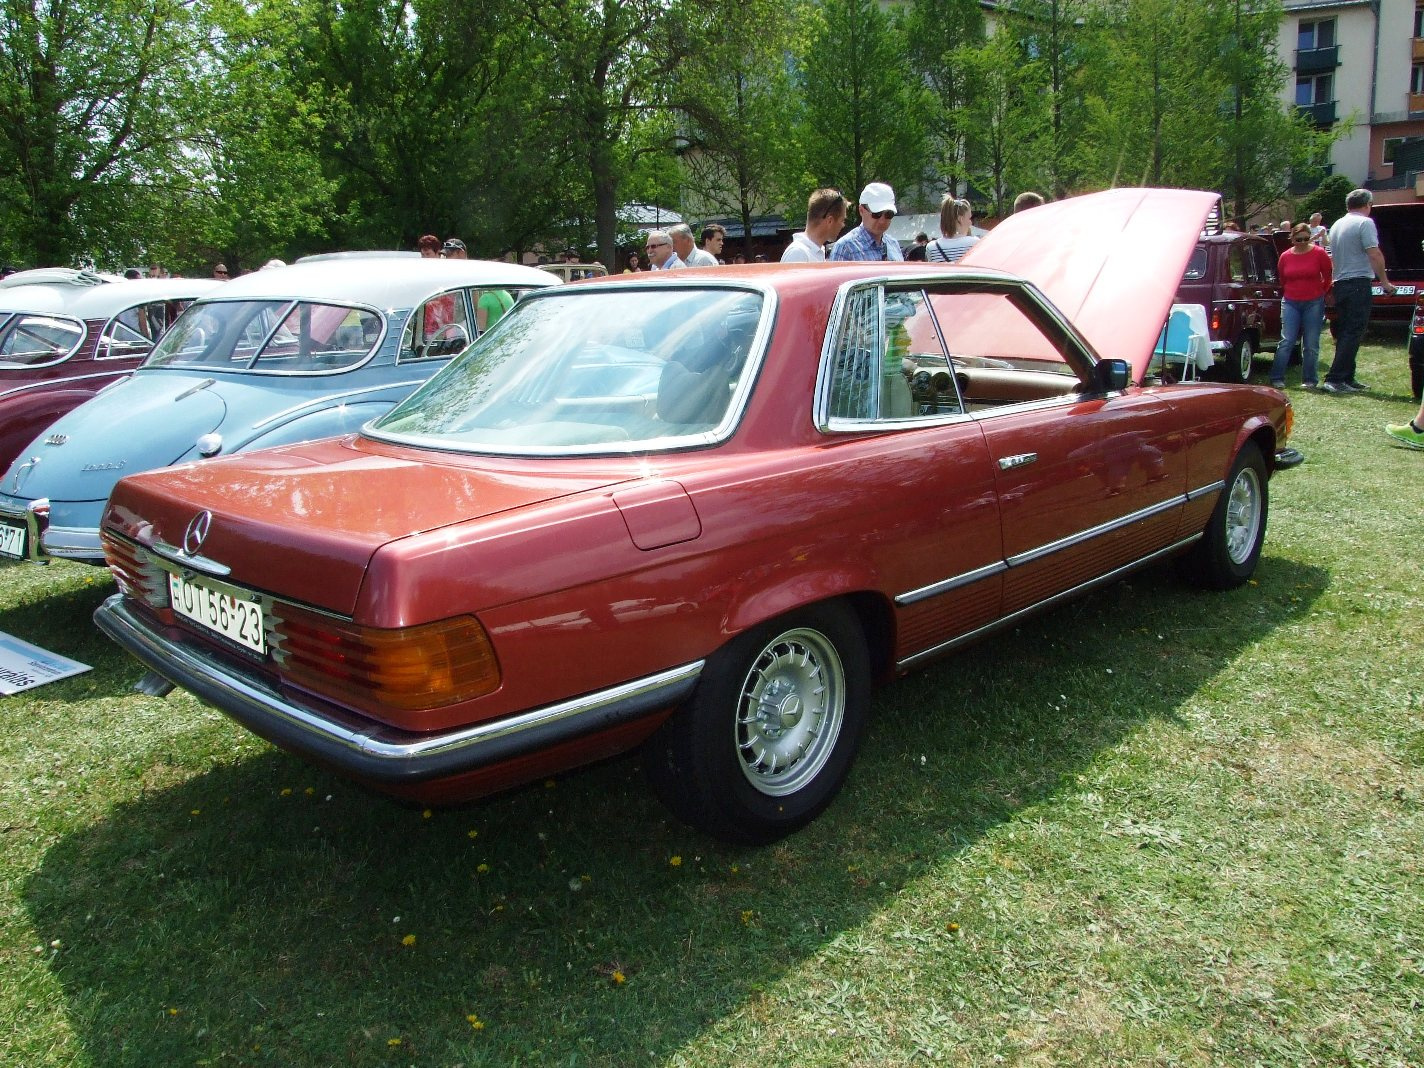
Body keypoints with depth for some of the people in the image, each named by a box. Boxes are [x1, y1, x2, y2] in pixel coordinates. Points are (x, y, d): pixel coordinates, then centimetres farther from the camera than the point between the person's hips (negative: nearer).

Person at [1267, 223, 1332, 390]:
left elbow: (1328, 277, 7)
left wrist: (1319, 293, 13)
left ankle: (1309, 380, 9)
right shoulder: (1285, 257, 2)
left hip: (1314, 304, -1)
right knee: (1286, 341, -6)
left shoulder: (1319, 253, -2)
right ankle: (1277, 379, -4)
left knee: (1311, 344, 3)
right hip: (1290, 303, 1)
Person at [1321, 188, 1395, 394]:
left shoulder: (1337, 225, 15)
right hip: (1359, 282, -8)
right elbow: (1374, 255, -15)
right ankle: (1334, 380, -16)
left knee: (1345, 332, 13)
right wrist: (1385, 282, -8)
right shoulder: (1365, 223, -9)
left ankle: (1347, 378, 17)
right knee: (1354, 333, -9)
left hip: (1340, 283, 8)